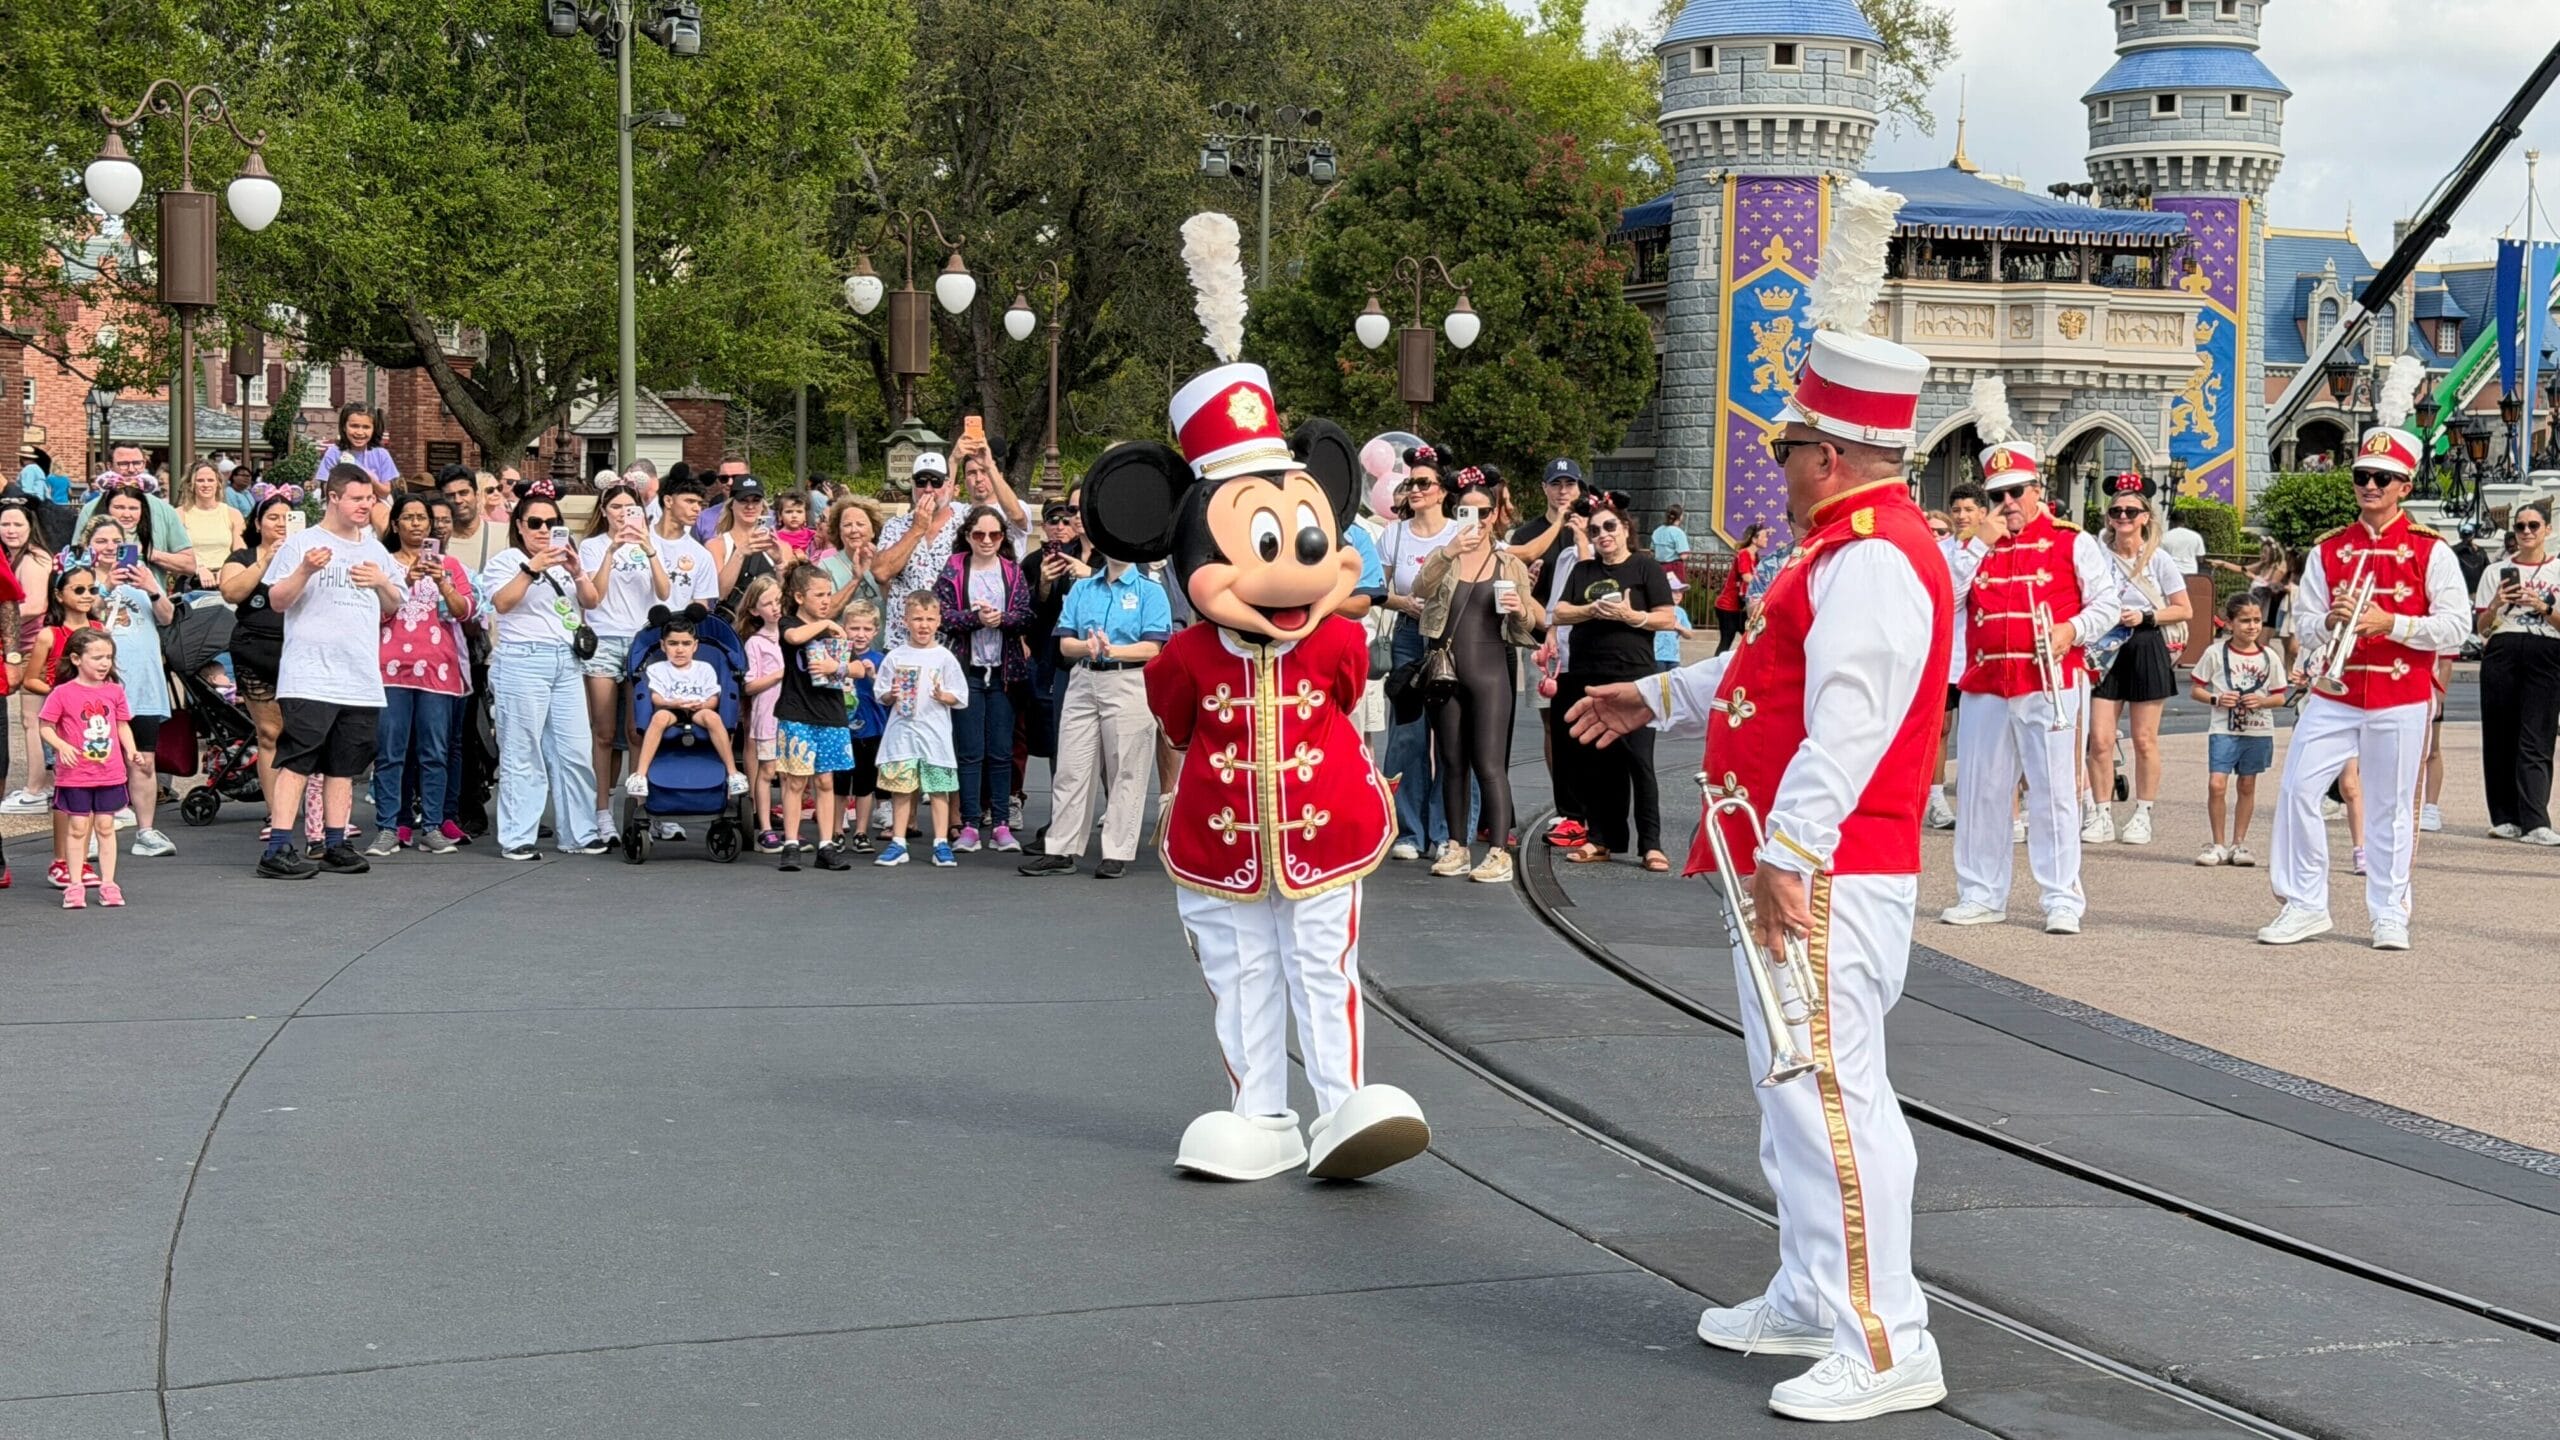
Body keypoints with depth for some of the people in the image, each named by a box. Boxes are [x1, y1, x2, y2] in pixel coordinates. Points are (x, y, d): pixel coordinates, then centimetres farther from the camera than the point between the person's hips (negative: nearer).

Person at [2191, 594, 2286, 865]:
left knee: (2246, 786, 9)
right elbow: (2197, 689, 4)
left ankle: (2238, 843, 19)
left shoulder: (2268, 657, 3)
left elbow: (2280, 697, 9)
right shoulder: (2215, 653, -2)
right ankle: (2218, 844, 0)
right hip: (2224, 729, -2)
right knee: (2216, 784, -12)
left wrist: (2262, 701, -11)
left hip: (2258, 732, 2)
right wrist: (2216, 699, -14)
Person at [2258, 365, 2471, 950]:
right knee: (2297, 789, -5)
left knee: (2390, 808, 3)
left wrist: (2389, 623, -18)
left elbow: (2455, 627, -7)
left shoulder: (2431, 551, -2)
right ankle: (2305, 905, 5)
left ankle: (2390, 915, 15)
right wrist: (2329, 621, -16)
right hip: (2333, 694, 3)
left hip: (2400, 700, -3)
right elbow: (2302, 627, 6)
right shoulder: (2328, 549, 7)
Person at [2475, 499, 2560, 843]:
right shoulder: (2496, 573, 14)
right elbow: (2483, 628, 11)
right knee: (2500, 738, 0)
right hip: (2502, 654, 2)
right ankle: (2505, 818, 7)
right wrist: (2496, 604, -7)